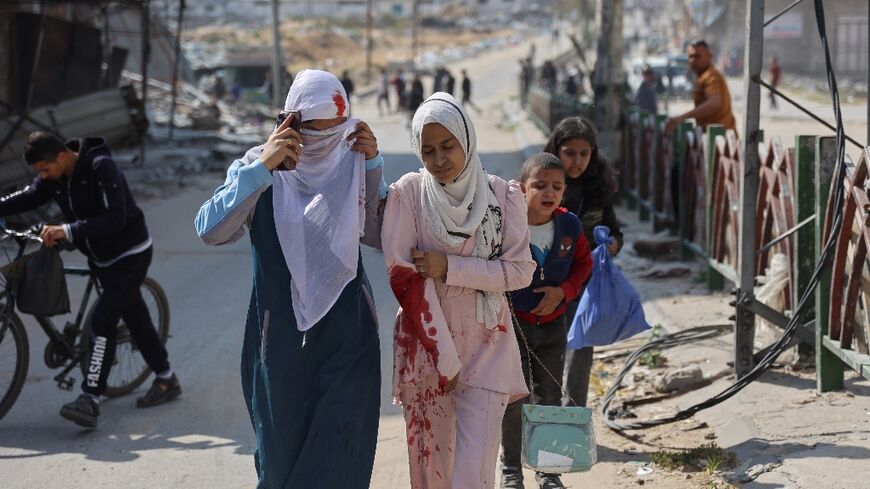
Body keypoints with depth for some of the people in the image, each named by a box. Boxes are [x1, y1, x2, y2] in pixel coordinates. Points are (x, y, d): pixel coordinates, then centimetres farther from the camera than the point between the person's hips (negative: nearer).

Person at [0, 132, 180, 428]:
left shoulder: (101, 168, -26)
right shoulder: (54, 177, -3)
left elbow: (116, 218, -33)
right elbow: (27, 199, 7)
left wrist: (68, 231, -40)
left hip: (130, 256, -8)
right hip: (102, 259, 8)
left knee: (103, 320, -17)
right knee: (135, 318, 16)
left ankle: (90, 400, -19)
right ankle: (166, 381, 30)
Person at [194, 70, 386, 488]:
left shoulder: (353, 163, 1)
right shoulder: (259, 166, -5)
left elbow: (382, 236, 0)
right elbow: (210, 230, -19)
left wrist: (373, 167, -8)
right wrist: (261, 168, -25)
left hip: (347, 333, 1)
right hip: (281, 337, -1)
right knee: (281, 454, 12)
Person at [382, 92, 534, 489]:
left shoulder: (502, 195, 0)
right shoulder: (409, 192, -3)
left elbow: (520, 270, -4)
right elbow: (403, 277, -8)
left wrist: (449, 268, -15)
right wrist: (443, 355, -13)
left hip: (486, 345, 0)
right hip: (424, 343, 0)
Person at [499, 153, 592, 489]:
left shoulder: (570, 226, -6)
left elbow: (583, 264, 8)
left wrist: (563, 291, -9)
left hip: (553, 324, 3)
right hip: (513, 323, -3)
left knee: (549, 399, 12)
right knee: (515, 401, 4)